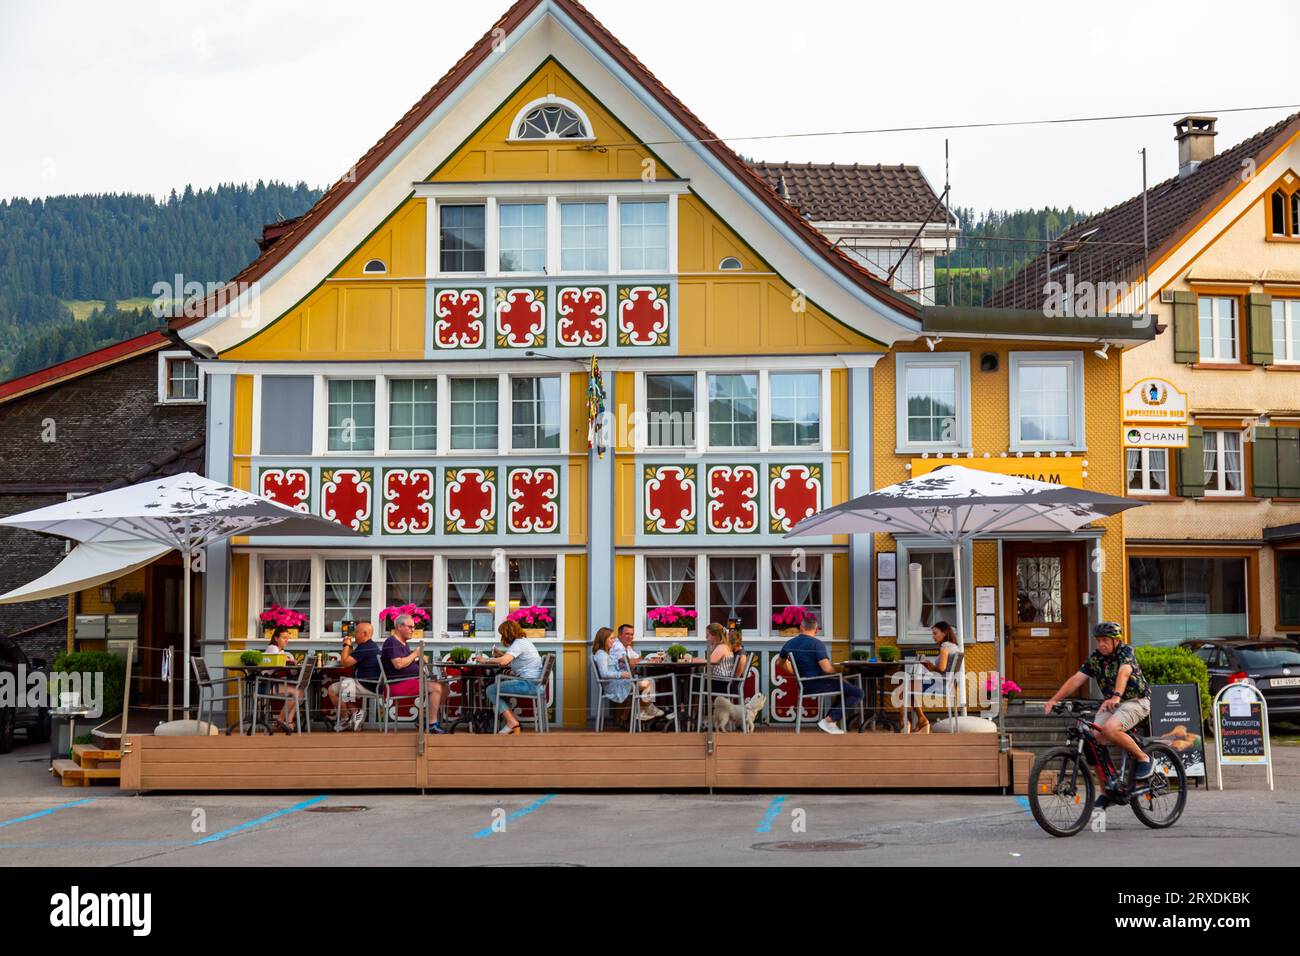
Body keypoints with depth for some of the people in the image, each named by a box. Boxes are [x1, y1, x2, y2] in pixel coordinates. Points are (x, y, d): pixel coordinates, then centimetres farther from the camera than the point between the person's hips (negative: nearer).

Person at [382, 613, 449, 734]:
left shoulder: (402, 643, 23)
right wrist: (415, 654, -12)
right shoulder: (392, 642, -10)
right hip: (398, 684, -10)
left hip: (411, 680, 10)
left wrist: (419, 660, 4)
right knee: (436, 688, -24)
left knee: (444, 686, 2)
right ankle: (432, 725, -21)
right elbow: (398, 664, -23)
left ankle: (429, 717, 4)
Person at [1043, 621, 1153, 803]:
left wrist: (1116, 697, -55)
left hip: (1136, 701, -6)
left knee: (1110, 729, -33)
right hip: (1111, 703, 6)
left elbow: (1124, 673, -36)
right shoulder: (1095, 657, 1)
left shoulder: (1126, 652, -15)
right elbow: (1076, 679, -5)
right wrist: (1054, 700, -17)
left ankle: (1143, 758, -9)